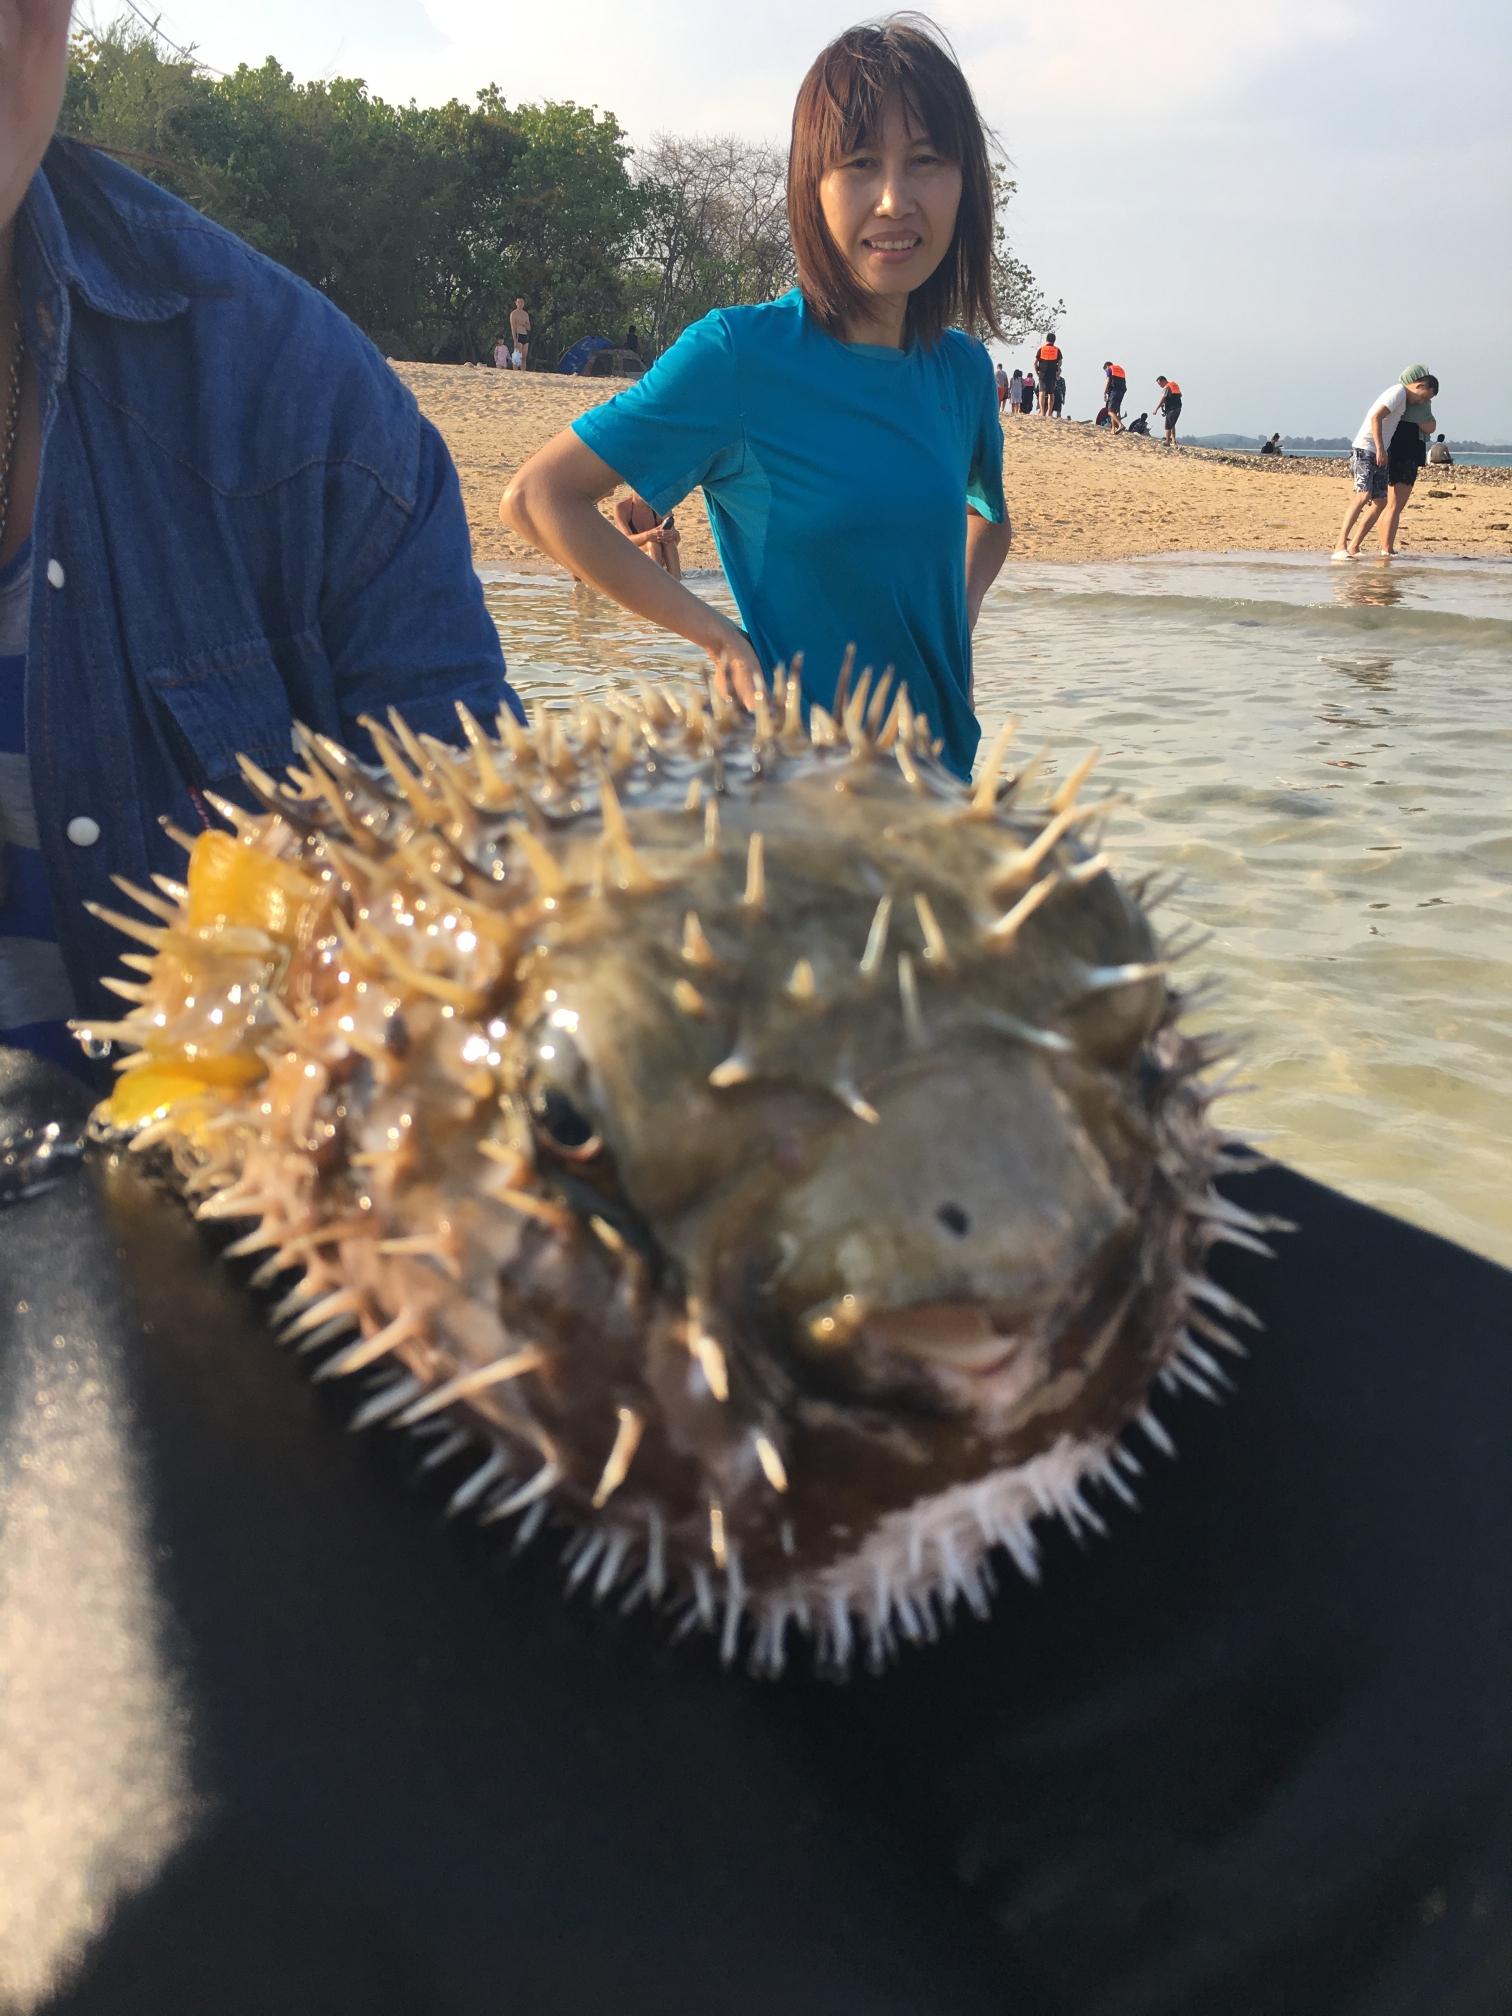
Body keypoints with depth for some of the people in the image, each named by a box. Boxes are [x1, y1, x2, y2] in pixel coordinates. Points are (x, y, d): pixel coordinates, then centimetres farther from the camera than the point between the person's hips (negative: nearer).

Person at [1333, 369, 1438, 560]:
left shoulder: (1405, 399, 19)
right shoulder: (1398, 392, -9)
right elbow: (1375, 418, -21)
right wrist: (1380, 449, -23)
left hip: (1380, 454, 10)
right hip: (1365, 450, -10)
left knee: (1380, 502, 7)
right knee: (1363, 495, -23)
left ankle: (1353, 546, 11)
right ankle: (1340, 546, -30)